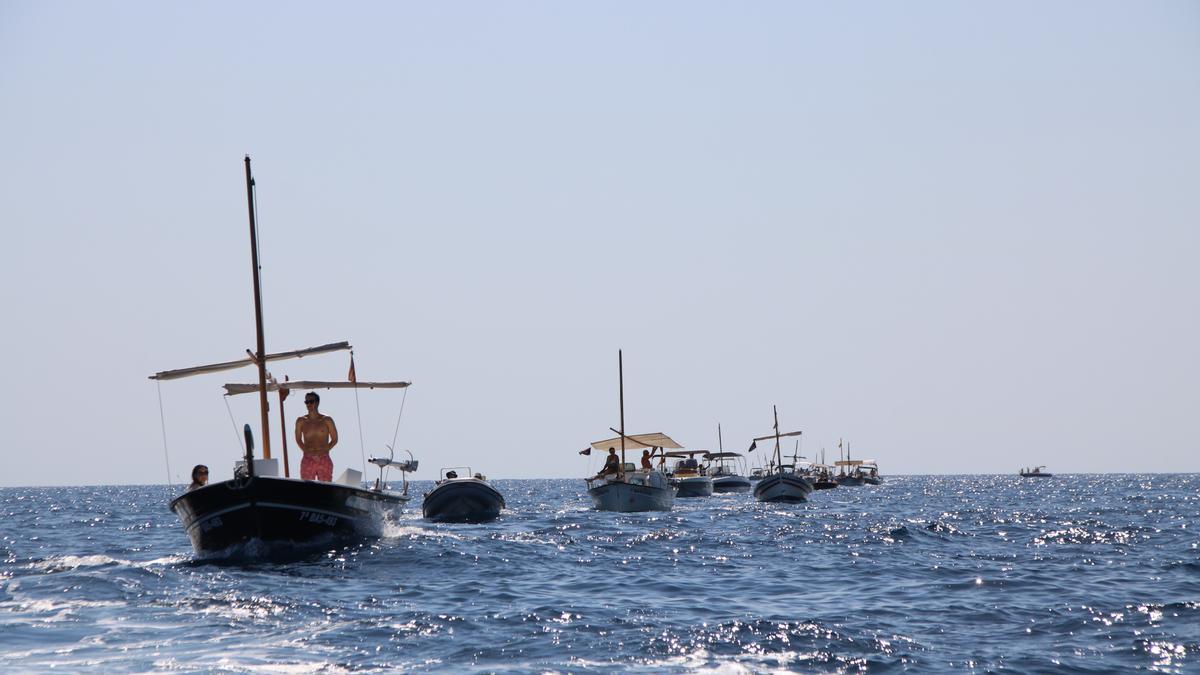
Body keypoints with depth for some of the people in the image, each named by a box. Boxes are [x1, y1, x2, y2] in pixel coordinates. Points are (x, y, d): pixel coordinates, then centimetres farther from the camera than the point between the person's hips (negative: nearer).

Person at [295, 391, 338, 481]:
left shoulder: (327, 420, 6)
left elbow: (334, 439, 12)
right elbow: (298, 440, 18)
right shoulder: (301, 421, 9)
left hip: (324, 461, -1)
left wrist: (324, 450, 0)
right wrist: (307, 451, 3)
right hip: (307, 461, 1)